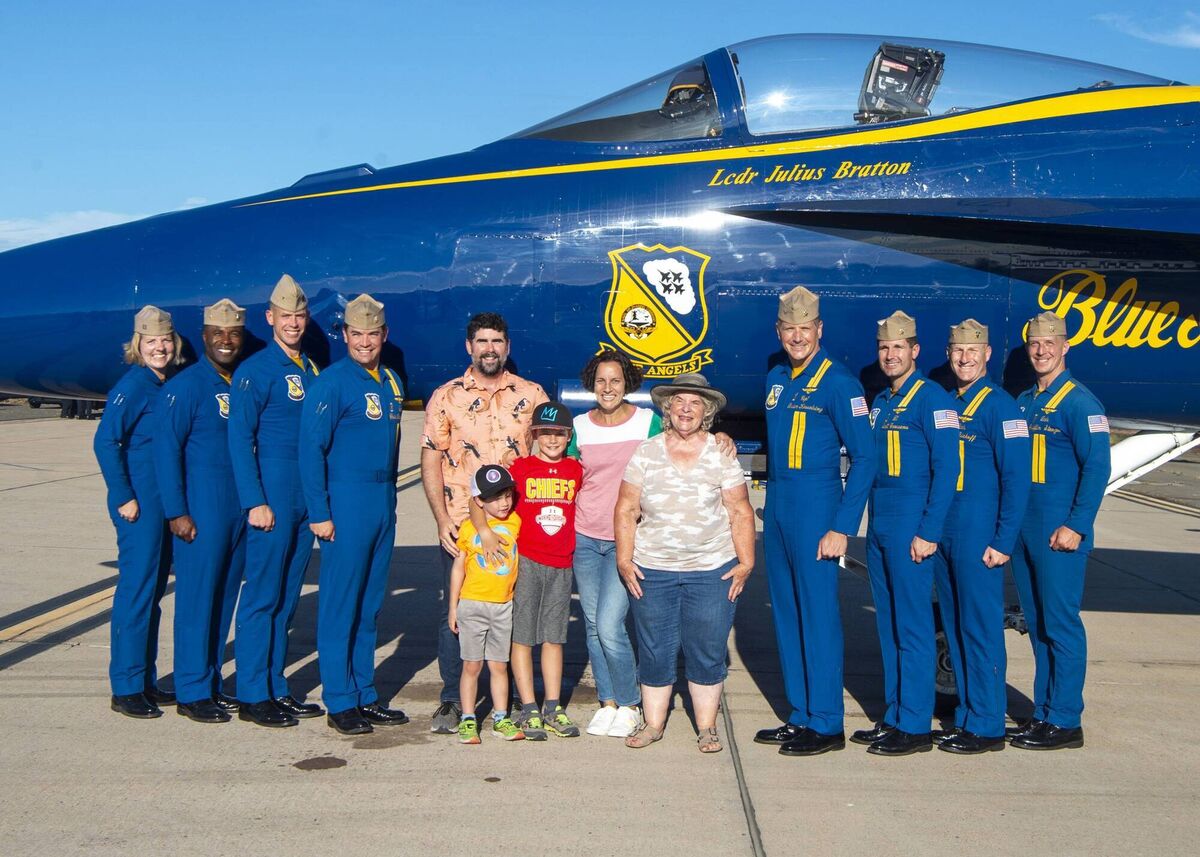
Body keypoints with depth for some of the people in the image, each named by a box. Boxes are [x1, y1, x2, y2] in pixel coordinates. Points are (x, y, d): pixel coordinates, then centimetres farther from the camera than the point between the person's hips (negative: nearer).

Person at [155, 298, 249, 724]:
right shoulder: (185, 386, -6)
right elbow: (167, 449, -10)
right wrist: (177, 512, -14)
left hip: (240, 508, 6)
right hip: (201, 509, -6)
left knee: (225, 598, 11)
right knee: (196, 598, -2)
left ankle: (212, 684, 21)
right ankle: (192, 693, 6)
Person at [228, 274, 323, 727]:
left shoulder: (312, 370, 14)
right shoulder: (254, 371, -6)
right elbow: (239, 440, -9)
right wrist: (255, 502, -15)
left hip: (305, 500, 7)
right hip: (271, 498, -7)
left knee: (287, 599, 12)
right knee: (262, 597, -2)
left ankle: (276, 688, 20)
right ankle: (253, 696, 5)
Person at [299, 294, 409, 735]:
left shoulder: (391, 382, 13)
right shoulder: (332, 383, -8)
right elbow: (311, 449, -11)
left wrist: (389, 498, 11)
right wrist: (319, 513, -14)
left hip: (384, 504, 7)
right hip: (346, 504, -7)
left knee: (370, 604, 12)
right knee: (340, 604, -1)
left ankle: (366, 695, 20)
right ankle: (340, 702, 6)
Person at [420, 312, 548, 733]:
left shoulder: (531, 395, 6)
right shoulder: (446, 396, 4)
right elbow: (430, 460, 2)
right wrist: (442, 519, -7)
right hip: (460, 526, -1)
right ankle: (451, 700, 15)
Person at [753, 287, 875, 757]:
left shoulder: (839, 382, -8)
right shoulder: (775, 379, 13)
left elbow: (864, 457, -11)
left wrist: (843, 527, -15)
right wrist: (771, 502, 10)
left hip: (816, 506, -7)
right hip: (776, 506, 7)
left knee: (818, 614, -4)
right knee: (786, 614, 11)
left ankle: (827, 725, 4)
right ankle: (800, 717, 20)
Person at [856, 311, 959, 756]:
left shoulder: (932, 399, -8)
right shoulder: (880, 402, 16)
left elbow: (947, 468, -13)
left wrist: (929, 532, -17)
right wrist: (869, 525, 13)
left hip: (910, 526, -8)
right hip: (878, 525, 8)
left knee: (912, 626, -4)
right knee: (888, 626, 12)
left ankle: (915, 727, 2)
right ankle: (893, 717, 20)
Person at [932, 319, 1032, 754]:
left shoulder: (1000, 406, -8)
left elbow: (1017, 480, -12)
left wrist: (1003, 542, -15)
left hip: (978, 539, -7)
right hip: (943, 535, 7)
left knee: (981, 631, -1)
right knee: (955, 631, 12)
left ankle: (987, 727, 7)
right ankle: (965, 719, 22)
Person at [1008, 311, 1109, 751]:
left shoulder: (1079, 402, -7)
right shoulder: (1022, 403, 15)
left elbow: (1097, 467, -13)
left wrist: (1076, 526, -18)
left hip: (1060, 533, -8)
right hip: (1024, 530, 8)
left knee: (1061, 626, -3)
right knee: (1037, 626, 12)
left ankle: (1065, 722, 4)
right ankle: (1044, 714, 21)